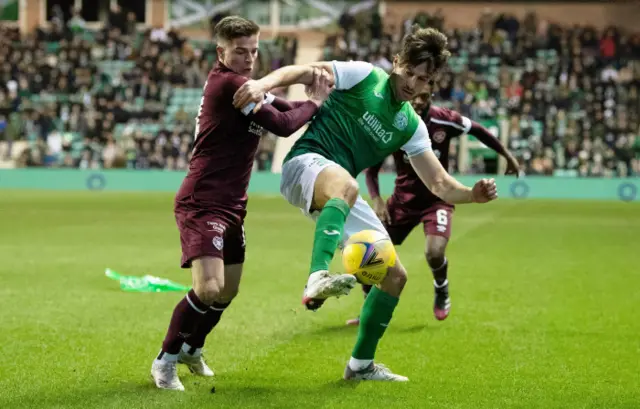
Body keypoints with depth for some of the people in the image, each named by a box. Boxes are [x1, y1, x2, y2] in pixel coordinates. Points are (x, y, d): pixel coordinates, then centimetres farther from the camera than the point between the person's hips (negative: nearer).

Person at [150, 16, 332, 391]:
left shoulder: (244, 87, 13)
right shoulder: (227, 83, -18)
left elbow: (283, 109, 11)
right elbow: (283, 125, -20)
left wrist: (313, 98, -7)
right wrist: (315, 103, -5)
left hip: (231, 205, 10)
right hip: (203, 203, -10)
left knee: (227, 291, 19)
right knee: (209, 289, -20)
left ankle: (191, 348, 42)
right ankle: (166, 361, -1)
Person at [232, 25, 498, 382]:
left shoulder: (411, 125, 14)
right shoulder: (364, 76, 0)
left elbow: (440, 185, 13)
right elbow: (303, 72, -8)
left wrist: (474, 194, -8)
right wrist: (264, 82, -28)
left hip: (342, 194, 7)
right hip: (306, 162, -7)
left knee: (395, 274, 5)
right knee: (345, 185, -44)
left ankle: (362, 364, 21)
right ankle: (318, 279, -60)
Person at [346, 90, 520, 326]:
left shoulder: (444, 120, -17)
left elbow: (476, 129, 2)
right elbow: (372, 169, -5)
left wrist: (507, 155, 12)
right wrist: (376, 199, -21)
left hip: (438, 198, -2)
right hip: (404, 198, 2)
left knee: (434, 252, -26)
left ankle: (441, 291, 11)